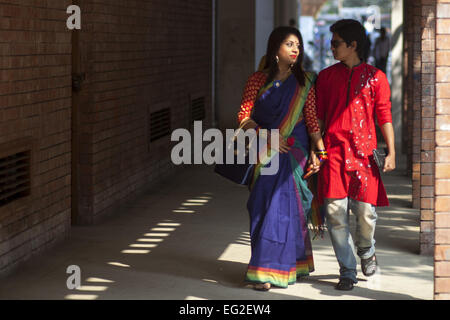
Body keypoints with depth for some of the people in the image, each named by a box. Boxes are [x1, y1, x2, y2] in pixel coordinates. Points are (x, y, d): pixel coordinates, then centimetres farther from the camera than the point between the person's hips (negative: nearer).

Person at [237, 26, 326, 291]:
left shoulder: (304, 81, 3)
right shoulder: (258, 80, 4)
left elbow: (312, 119, 0)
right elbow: (244, 116, 1)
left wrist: (320, 152, -7)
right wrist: (267, 135, -13)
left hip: (293, 151, -1)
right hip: (265, 153, 1)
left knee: (283, 206, -7)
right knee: (265, 206, 0)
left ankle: (267, 270, 0)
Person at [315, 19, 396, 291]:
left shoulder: (375, 77, 6)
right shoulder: (326, 76, 13)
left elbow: (384, 116, 4)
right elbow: (318, 116, 14)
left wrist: (391, 153, -3)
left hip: (363, 153, -1)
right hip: (333, 153, 2)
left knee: (365, 211, -4)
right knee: (335, 212, -6)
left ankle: (366, 251, 29)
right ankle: (348, 271, 4)